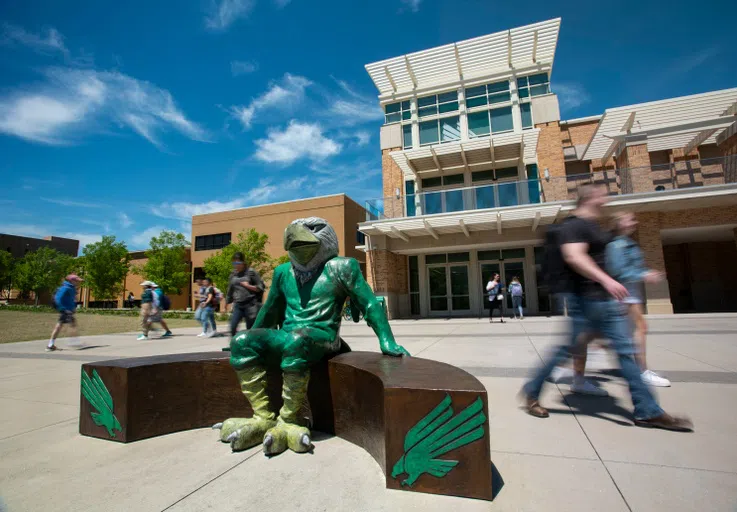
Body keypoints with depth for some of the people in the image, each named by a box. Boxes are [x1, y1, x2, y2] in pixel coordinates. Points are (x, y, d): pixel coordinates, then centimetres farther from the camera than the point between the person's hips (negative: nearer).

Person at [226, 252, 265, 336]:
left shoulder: (251, 272, -3)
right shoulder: (233, 274, 10)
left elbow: (261, 287, -3)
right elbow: (230, 290, 19)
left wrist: (248, 286, -14)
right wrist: (227, 303, 21)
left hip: (250, 304, -4)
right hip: (237, 305, 4)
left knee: (250, 329, 2)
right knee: (232, 326, -10)